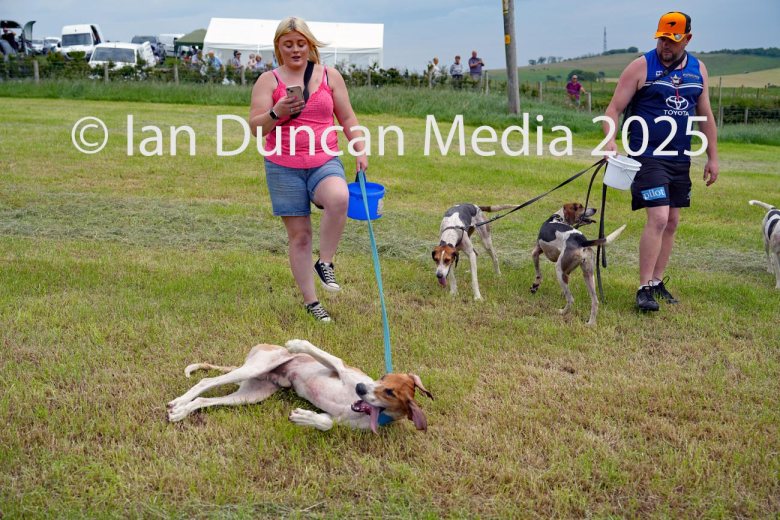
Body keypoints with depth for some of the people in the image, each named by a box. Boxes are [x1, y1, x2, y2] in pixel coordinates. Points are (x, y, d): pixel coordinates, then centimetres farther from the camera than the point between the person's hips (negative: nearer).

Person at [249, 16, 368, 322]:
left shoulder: (330, 76, 9)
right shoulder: (269, 81, 3)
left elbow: (347, 118, 14)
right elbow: (255, 128, -2)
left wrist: (360, 150, 0)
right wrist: (277, 113, -21)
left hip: (325, 162, 0)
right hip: (284, 168, 0)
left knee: (338, 198, -33)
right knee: (299, 235, 2)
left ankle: (325, 263, -13)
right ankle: (310, 301, 16)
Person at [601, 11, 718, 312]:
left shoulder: (698, 70, 9)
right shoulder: (641, 67, -6)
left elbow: (705, 116, 16)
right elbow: (614, 108, -8)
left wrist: (712, 157, 14)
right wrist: (610, 139, -25)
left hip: (680, 159, 6)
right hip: (648, 156, -6)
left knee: (672, 222, 10)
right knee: (658, 219, -16)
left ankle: (657, 281, 22)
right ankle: (644, 288, -9)